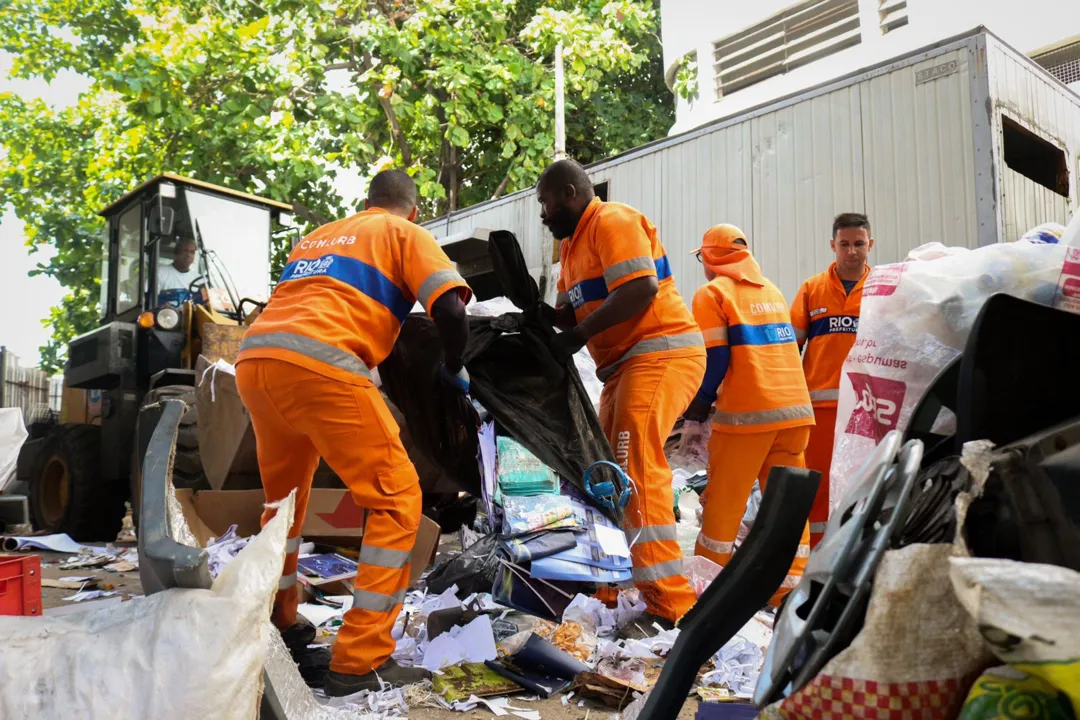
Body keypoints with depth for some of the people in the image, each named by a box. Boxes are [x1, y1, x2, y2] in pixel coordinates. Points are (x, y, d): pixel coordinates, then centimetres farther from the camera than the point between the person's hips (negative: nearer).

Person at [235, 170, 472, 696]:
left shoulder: (318, 236, 34)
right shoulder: (406, 234, 15)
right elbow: (450, 310, 0)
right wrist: (453, 369, 16)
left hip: (253, 360, 7)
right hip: (319, 366, -7)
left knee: (282, 497, 27)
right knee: (396, 499, 2)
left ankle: (277, 626, 39)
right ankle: (360, 661, 0)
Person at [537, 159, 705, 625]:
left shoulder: (613, 222, -10)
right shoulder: (573, 243, 22)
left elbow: (641, 289, -23)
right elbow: (569, 313, 19)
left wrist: (579, 335, -21)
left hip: (660, 356, -11)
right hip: (625, 365, 11)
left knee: (636, 470, -20)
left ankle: (669, 605, -19)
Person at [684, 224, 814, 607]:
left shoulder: (713, 292, -1)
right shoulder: (772, 291, 19)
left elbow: (713, 360, -8)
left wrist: (697, 409, 4)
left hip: (747, 413, -6)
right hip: (796, 408, 6)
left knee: (723, 501, 3)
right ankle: (789, 589, 9)